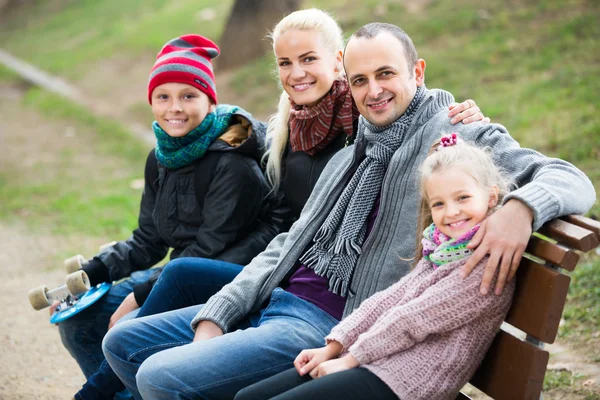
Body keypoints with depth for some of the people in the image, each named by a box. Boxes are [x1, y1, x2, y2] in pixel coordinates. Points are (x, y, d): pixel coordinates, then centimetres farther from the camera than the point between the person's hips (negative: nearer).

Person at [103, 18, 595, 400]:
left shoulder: (458, 138, -4)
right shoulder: (349, 157, 21)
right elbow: (288, 246, 17)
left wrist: (520, 206, -39)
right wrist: (215, 317, 4)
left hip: (330, 324, -9)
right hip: (274, 301, 9)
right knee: (123, 343, 10)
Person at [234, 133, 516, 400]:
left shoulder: (488, 265, -13)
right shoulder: (440, 249, 14)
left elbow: (415, 319, -16)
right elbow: (388, 299, 11)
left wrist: (350, 358, -10)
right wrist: (333, 347, 3)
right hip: (377, 360, 9)